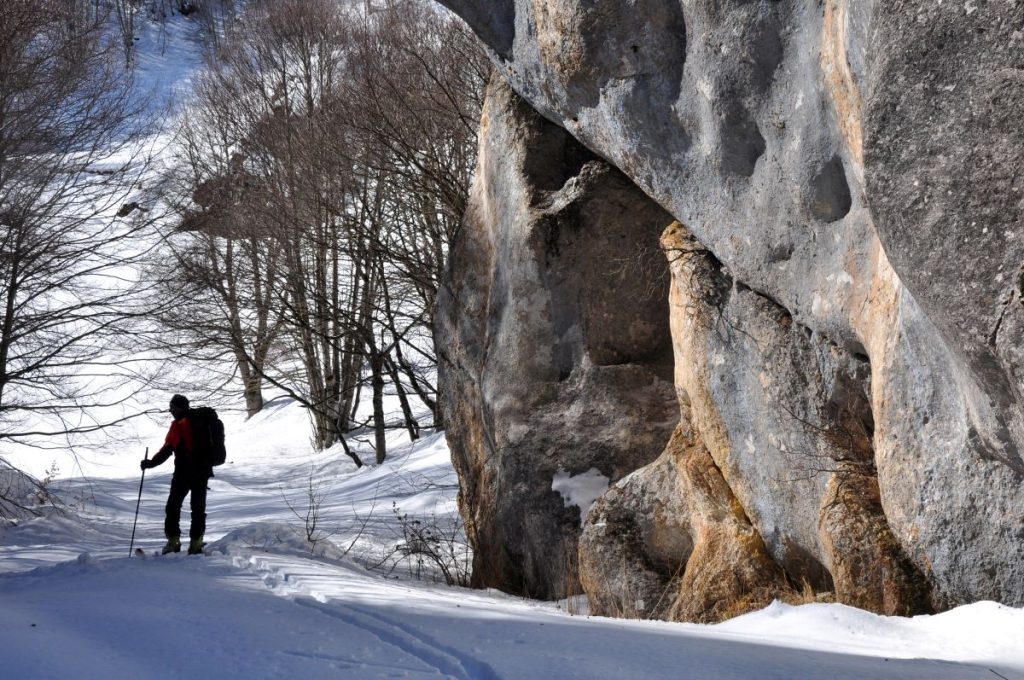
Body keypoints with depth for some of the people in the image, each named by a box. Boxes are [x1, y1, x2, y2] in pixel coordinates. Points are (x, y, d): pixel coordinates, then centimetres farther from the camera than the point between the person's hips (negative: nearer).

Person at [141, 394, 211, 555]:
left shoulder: (178, 425, -10)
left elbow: (167, 449, -18)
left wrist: (151, 463, -11)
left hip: (184, 472, -6)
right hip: (203, 471, 6)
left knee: (173, 506, 5)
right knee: (198, 507, 10)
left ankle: (173, 541, 1)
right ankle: (196, 543, 7)